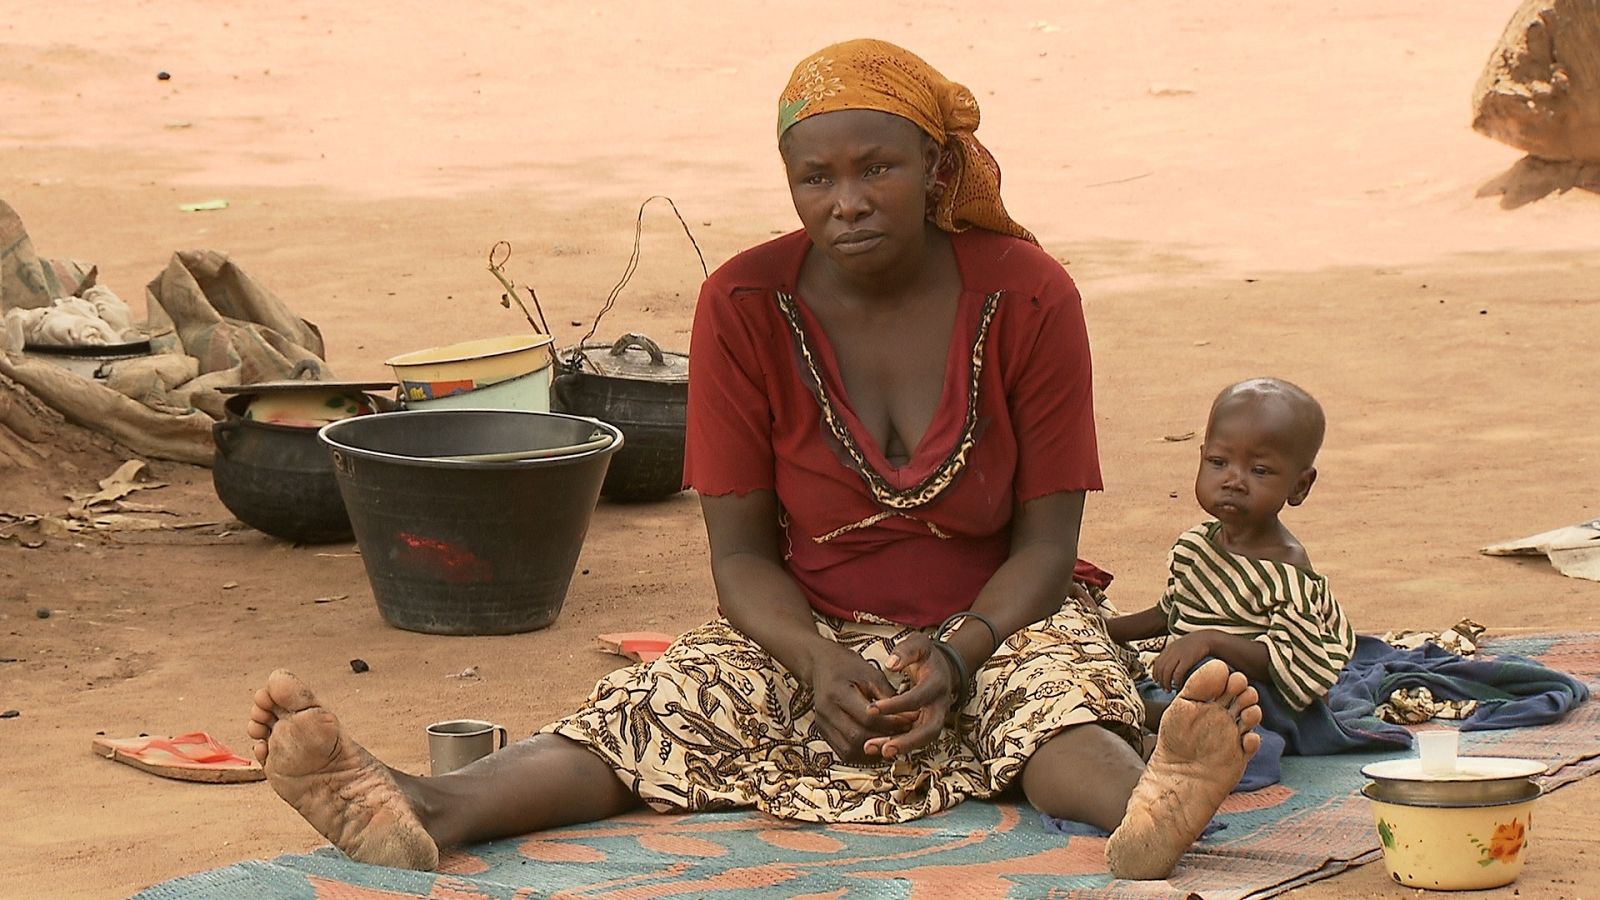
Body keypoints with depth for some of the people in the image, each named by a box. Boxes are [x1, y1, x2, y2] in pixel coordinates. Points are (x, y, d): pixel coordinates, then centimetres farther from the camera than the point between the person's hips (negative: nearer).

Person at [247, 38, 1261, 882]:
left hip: (994, 624, -1)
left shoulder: (1027, 295, -9)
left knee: (1062, 695, -36)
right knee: (662, 709, -26)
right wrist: (819, 663, -25)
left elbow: (1046, 542, -7)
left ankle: (1147, 810, -72)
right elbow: (741, 549, -4)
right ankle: (425, 810, -52)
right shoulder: (748, 305, -5)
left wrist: (956, 659, -27)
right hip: (807, 629, 2)